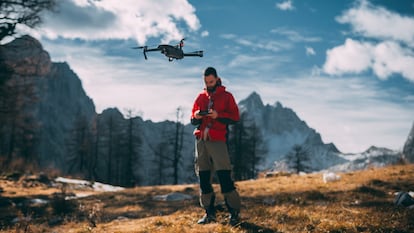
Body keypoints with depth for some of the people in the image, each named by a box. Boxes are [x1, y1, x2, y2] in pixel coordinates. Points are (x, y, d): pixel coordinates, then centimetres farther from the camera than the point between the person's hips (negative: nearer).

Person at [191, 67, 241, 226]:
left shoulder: (226, 96, 6)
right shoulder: (201, 97, 17)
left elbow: (235, 117, -2)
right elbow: (193, 120, 18)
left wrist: (218, 115, -16)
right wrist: (196, 117, -6)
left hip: (217, 140, -5)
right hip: (201, 139, 5)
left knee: (224, 176, -11)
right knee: (203, 177, 5)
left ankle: (234, 212, -3)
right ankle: (209, 212, 14)